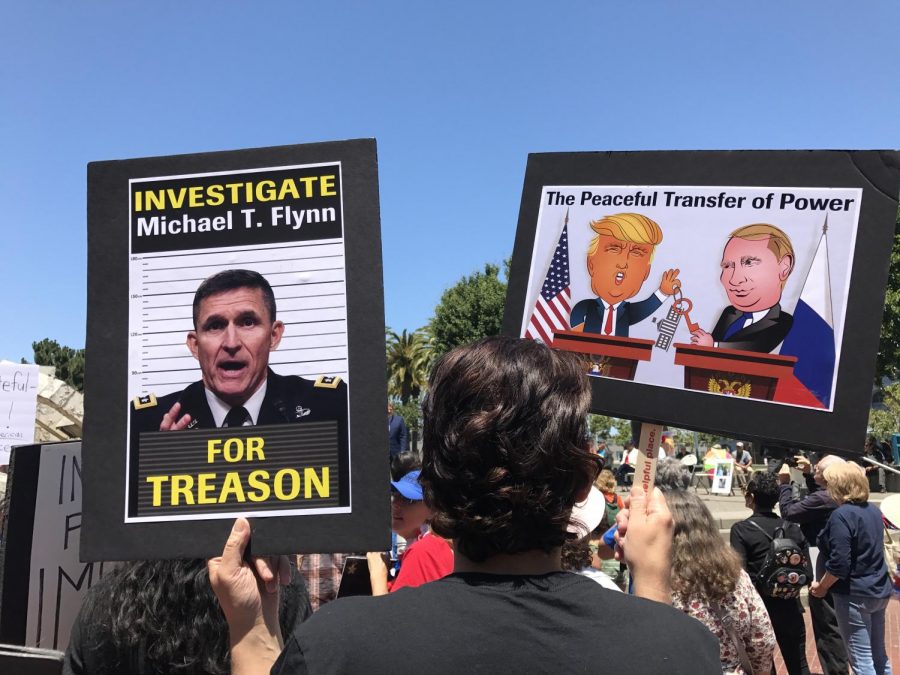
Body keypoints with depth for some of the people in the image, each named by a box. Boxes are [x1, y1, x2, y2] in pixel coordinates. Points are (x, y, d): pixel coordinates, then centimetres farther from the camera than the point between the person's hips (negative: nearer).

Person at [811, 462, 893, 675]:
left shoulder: (842, 515, -19)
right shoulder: (873, 510, 7)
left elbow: (839, 564, -23)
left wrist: (821, 586, -9)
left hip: (855, 594, -9)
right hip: (879, 590, 9)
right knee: (879, 655, 19)